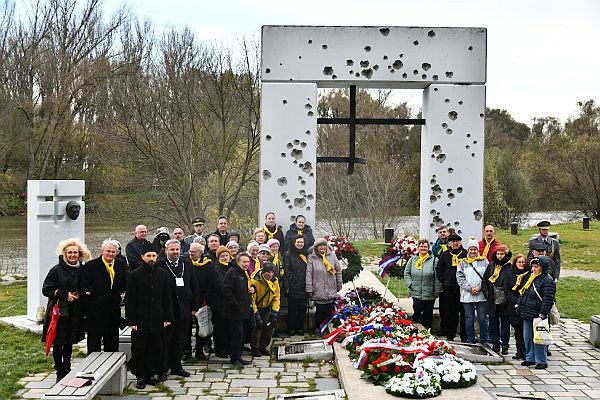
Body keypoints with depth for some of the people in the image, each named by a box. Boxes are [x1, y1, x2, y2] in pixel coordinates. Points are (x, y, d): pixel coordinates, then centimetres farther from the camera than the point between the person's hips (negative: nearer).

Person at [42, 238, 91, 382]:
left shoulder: (82, 271, 4)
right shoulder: (57, 270, -6)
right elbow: (46, 289, -7)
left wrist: (78, 295, -6)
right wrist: (65, 295, -14)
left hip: (75, 314, 3)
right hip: (58, 312, -3)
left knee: (69, 343, 13)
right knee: (58, 344, 2)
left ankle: (67, 370, 25)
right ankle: (60, 373, 12)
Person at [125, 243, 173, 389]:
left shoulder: (163, 274, 6)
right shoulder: (135, 275, -3)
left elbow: (167, 298, 9)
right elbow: (130, 300, -4)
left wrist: (168, 317, 4)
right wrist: (131, 321, -9)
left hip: (157, 320, 3)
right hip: (140, 320, -2)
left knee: (155, 349, 7)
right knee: (139, 350, 4)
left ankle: (151, 374, 20)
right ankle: (140, 376, 15)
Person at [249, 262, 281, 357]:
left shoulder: (275, 281, -8)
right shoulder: (255, 281, -26)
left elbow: (277, 298, 0)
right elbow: (251, 299, -23)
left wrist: (274, 312, -8)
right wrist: (256, 314, -25)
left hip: (267, 308, 5)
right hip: (255, 308, -5)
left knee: (270, 326, 2)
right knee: (257, 326, -15)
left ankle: (263, 347, 20)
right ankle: (254, 348, 3)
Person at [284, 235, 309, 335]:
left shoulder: (305, 255, 14)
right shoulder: (288, 255, 0)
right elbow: (286, 271, -6)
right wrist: (286, 286, -12)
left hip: (303, 288, 4)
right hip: (293, 288, -4)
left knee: (302, 309, 6)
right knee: (292, 309, 3)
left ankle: (300, 328, 16)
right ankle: (291, 328, 12)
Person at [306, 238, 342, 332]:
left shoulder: (332, 255, 4)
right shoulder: (311, 257, -5)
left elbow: (338, 271, 11)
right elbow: (308, 274, -6)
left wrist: (339, 285, 12)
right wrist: (309, 289, -9)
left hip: (331, 291, 3)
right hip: (318, 291, -3)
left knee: (330, 311, 8)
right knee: (320, 311, 1)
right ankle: (318, 329, 16)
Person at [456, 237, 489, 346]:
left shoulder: (484, 261, 6)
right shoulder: (463, 263, 8)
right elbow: (460, 278, 0)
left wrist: (480, 287, -11)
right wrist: (470, 288, -10)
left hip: (481, 295, -1)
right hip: (467, 295, 1)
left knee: (483, 319, 2)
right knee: (469, 319, 6)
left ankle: (484, 341, 13)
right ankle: (470, 341, 15)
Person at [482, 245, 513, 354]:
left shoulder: (510, 267, -5)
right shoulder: (491, 266, 7)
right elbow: (484, 281, 12)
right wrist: (487, 293, 1)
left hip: (505, 302, -3)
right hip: (492, 302, 4)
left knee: (505, 324, 6)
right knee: (493, 324, 9)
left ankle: (505, 345, 14)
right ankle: (495, 344, 19)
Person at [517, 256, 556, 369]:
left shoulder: (548, 280, -12)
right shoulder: (530, 277, 13)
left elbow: (548, 299, -17)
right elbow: (523, 293, 22)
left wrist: (543, 313, -20)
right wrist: (519, 304, 16)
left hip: (538, 315, -8)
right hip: (527, 315, 8)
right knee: (527, 337, 14)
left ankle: (541, 361, 6)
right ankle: (530, 358, 25)